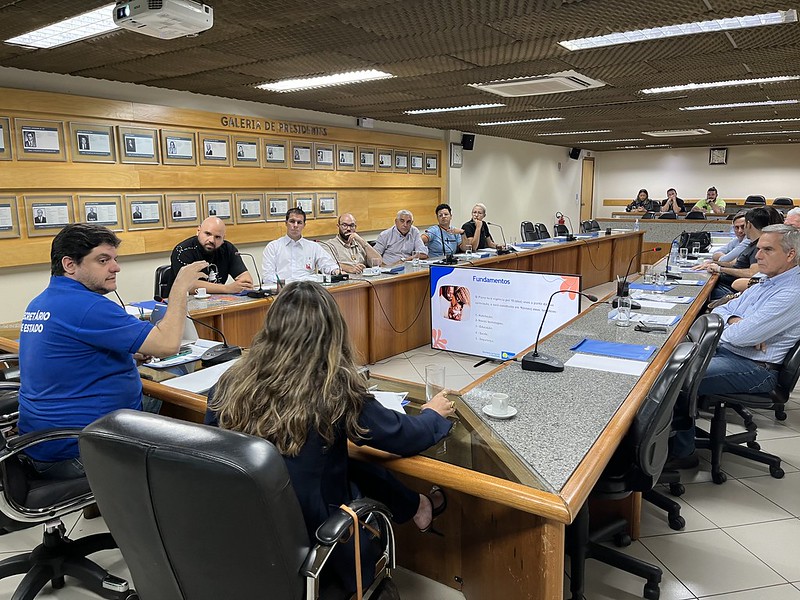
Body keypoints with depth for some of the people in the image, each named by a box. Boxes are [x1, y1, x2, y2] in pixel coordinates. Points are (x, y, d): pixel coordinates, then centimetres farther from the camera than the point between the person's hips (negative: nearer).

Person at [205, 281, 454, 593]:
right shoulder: (334, 391, -24)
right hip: (310, 533, -4)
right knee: (365, 472, 19)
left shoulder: (232, 381, -12)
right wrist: (433, 414, 12)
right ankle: (419, 507, 44)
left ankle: (415, 506, 39)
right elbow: (404, 437, -9)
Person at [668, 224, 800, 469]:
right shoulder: (765, 284, 15)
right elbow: (719, 310, 17)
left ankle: (682, 453, -6)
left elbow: (742, 336, -25)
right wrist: (733, 320, -6)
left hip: (755, 368, -9)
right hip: (725, 349, 9)